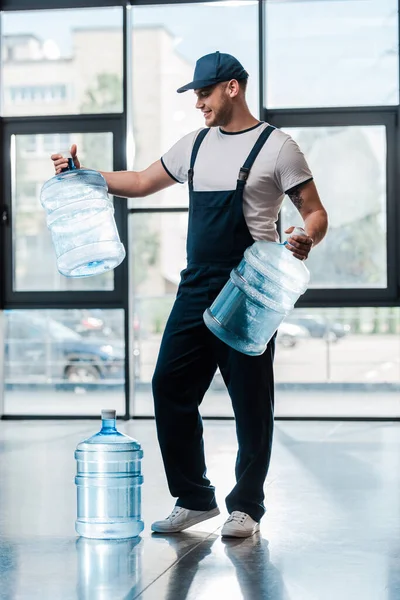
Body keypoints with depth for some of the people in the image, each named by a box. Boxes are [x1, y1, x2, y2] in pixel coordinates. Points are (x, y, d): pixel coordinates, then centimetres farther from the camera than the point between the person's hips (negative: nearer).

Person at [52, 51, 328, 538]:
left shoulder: (276, 147, -4)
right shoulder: (195, 145, 15)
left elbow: (316, 213, -5)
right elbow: (141, 183, 25)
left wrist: (306, 239, -27)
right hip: (195, 291, 6)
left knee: (251, 401, 0)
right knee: (170, 388, 5)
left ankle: (246, 505, 13)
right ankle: (194, 498, 17)